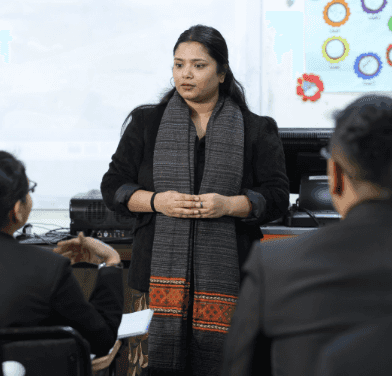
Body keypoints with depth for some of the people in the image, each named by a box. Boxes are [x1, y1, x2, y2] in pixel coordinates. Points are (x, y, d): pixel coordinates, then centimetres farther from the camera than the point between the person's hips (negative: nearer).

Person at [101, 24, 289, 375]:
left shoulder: (256, 130, 9)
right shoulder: (146, 123, 12)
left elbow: (277, 196, 5)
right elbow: (113, 187, 11)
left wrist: (228, 205, -12)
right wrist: (156, 201, -8)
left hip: (225, 273, -1)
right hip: (162, 267, 1)